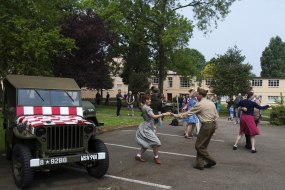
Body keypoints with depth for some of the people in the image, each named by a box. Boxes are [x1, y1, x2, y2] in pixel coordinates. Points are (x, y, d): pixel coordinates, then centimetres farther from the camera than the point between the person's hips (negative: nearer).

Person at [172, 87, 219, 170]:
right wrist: (214, 128, 19)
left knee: (199, 146, 2)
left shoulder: (199, 104, -12)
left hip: (206, 126, -8)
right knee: (203, 145, 13)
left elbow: (187, 114, -10)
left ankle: (210, 160, 5)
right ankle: (199, 163, 17)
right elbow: (216, 116, 12)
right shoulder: (211, 103, 11)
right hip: (213, 124, 9)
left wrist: (175, 115, -3)